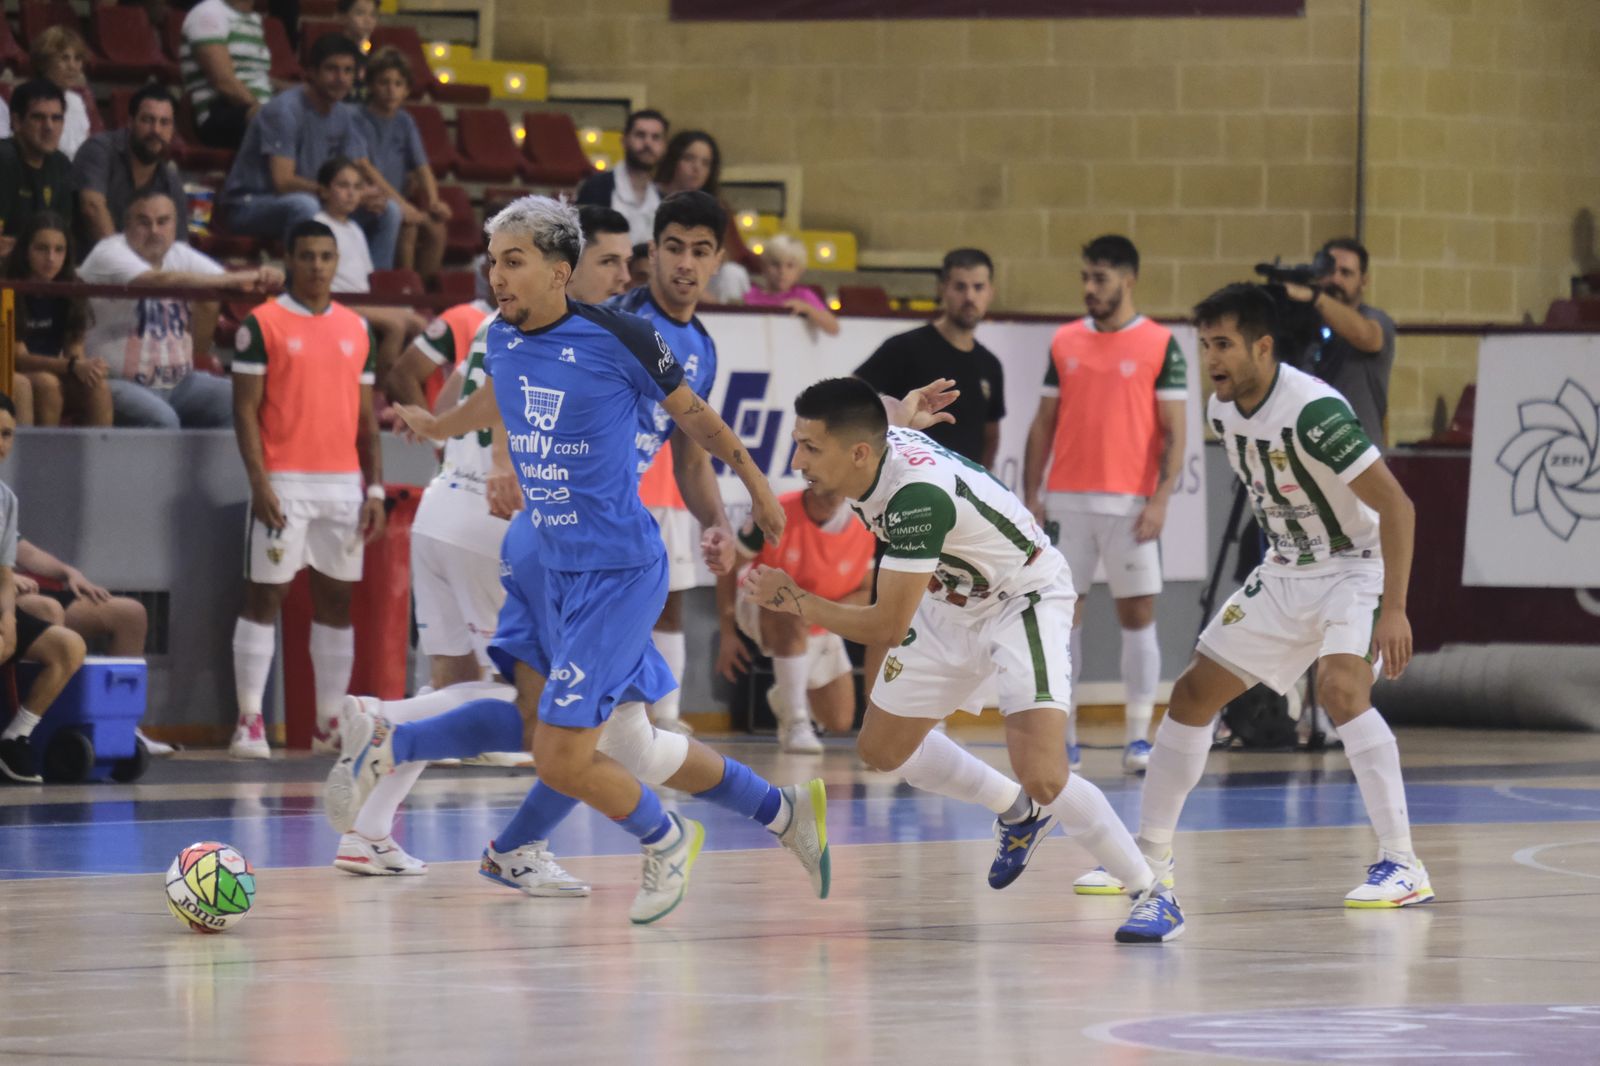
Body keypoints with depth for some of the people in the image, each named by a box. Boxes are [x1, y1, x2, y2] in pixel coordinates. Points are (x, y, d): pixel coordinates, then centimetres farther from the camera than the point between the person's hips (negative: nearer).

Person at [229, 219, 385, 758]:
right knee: (264, 596, -6)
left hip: (344, 484, 5)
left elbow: (365, 415, 15)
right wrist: (260, 482, -15)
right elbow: (245, 409, -5)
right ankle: (249, 721, -6)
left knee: (336, 600, 7)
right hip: (285, 484, -5)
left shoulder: (356, 328, 13)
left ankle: (330, 722, 12)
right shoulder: (263, 324, -2)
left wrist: (374, 488, 7)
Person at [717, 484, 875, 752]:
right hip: (762, 607, -4)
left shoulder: (867, 529, -20)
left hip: (821, 629, 4)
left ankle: (783, 699, 42)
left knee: (840, 723, 9)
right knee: (794, 622, -42)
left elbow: (865, 591, -8)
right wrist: (728, 635, -16)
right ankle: (796, 724, -34)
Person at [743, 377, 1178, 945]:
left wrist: (794, 601, -21)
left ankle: (1152, 892, -6)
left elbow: (888, 627, -31)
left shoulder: (918, 497, -38)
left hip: (1024, 603, -9)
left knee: (1042, 778, -24)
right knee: (882, 748, 17)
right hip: (951, 603, 9)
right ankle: (1017, 814, 38)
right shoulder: (874, 445, -16)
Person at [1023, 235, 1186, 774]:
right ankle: (1060, 735, 7)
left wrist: (1160, 499, -12)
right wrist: (1031, 496, 5)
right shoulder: (1065, 342, 10)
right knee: (1061, 612, 2)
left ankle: (1138, 737, 3)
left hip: (1129, 505, -3)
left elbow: (1174, 431, -3)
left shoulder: (1160, 345, -1)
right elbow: (1045, 423, 13)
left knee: (1138, 614, -1)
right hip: (1068, 500, 3)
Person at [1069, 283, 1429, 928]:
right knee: (1193, 693, 7)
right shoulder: (1222, 411, -3)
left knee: (1340, 688, -31)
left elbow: (1396, 506, -28)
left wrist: (1394, 609, -33)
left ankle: (1403, 866, -29)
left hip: (1354, 567, -8)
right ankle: (1150, 857, 21)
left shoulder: (1313, 410, -28)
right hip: (1284, 572, 9)